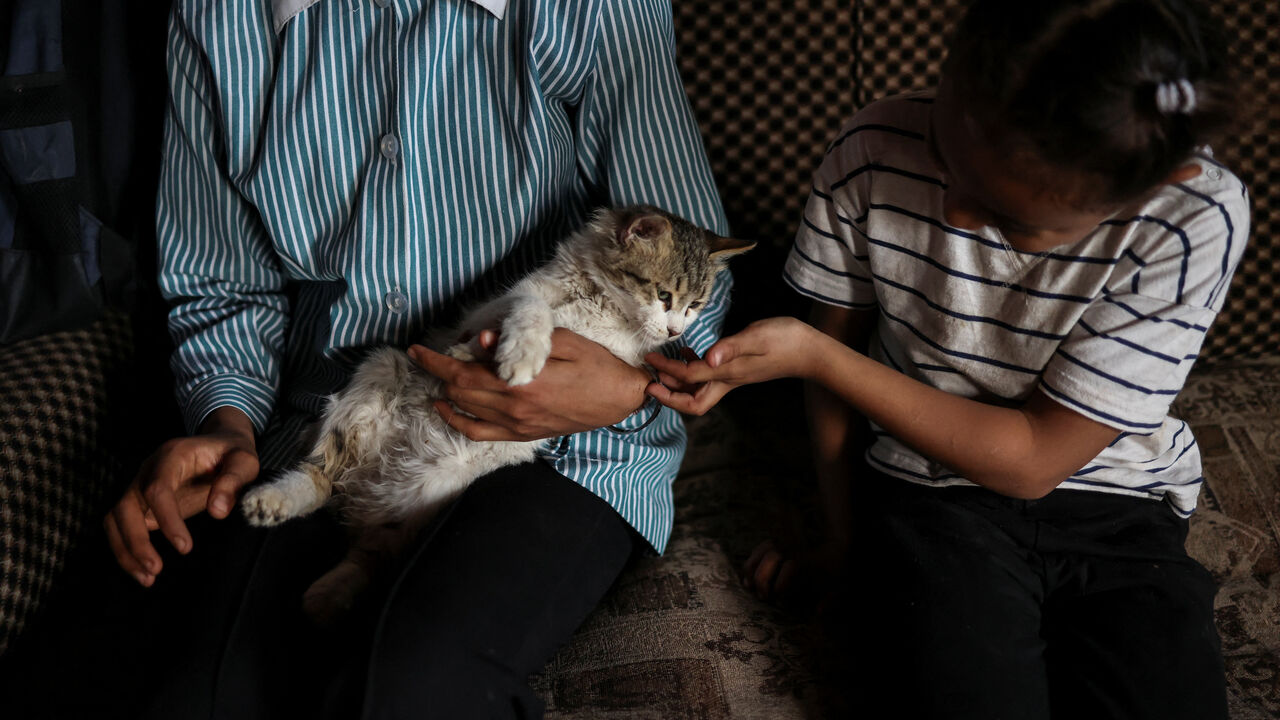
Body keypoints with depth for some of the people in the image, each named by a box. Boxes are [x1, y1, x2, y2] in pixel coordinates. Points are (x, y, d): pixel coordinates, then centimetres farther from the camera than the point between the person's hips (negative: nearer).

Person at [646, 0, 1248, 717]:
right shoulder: (873, 157, -16)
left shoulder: (1198, 221, -20)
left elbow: (1031, 460, -16)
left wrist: (810, 354, -21)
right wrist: (844, 541, 10)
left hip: (1119, 520, 1)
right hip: (930, 494, 0)